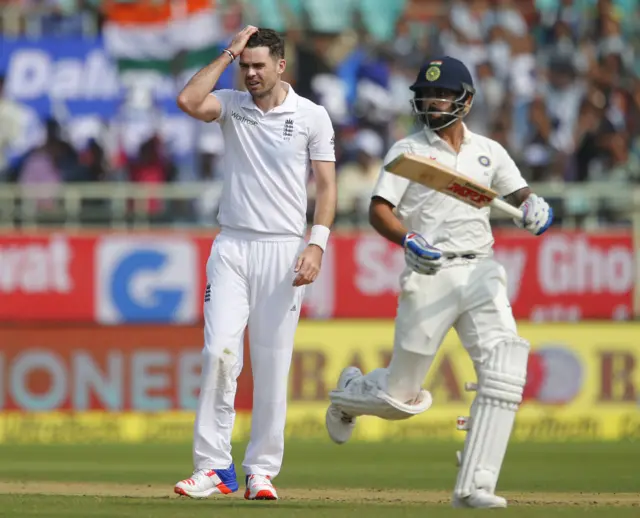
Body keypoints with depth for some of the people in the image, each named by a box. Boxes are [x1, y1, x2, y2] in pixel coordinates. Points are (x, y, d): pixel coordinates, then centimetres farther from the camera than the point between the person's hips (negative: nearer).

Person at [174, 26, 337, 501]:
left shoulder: (312, 117, 2)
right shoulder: (232, 105, 7)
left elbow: (326, 184, 0)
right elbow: (188, 101, -13)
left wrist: (317, 243, -12)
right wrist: (228, 54, -6)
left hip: (283, 249, -1)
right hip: (232, 246, 1)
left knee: (273, 364, 0)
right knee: (220, 352, -9)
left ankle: (262, 470, 7)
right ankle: (213, 466, -7)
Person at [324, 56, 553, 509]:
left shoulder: (488, 151, 12)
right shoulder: (408, 151, 1)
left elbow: (520, 193, 15)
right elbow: (379, 211, -6)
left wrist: (534, 207, -10)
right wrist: (408, 242, -26)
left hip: (481, 273, 3)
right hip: (429, 276, -3)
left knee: (505, 370, -18)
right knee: (402, 395, 2)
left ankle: (474, 486, -16)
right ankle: (350, 392, 39)